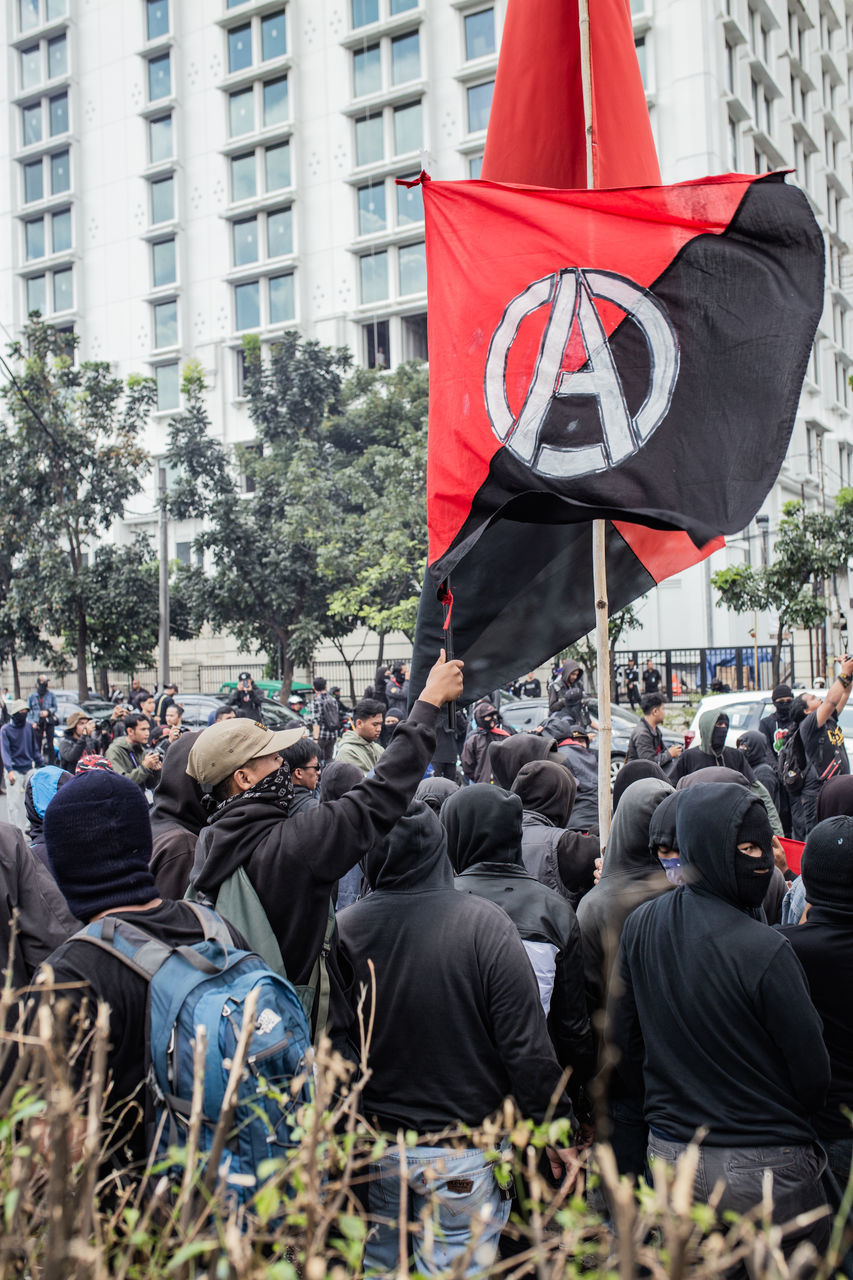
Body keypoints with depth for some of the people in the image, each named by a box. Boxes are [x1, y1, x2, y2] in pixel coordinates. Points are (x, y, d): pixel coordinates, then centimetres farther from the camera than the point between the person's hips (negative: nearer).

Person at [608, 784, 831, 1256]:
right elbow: (813, 1075, -13)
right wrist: (770, 1116, 8)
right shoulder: (765, 951, -23)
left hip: (670, 1159, 6)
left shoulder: (638, 926, -6)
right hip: (764, 1169, -5)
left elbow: (623, 1042, 5)